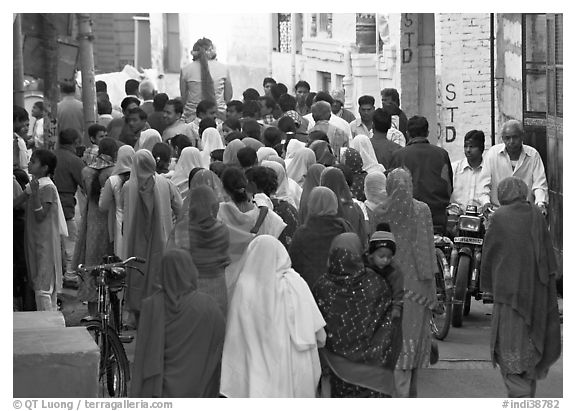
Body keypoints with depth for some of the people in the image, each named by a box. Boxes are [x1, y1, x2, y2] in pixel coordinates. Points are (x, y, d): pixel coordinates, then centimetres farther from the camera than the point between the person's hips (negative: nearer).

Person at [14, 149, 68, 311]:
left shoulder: (48, 188, -15)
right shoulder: (34, 184, 11)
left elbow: (40, 216, -20)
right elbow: (15, 204, 11)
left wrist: (34, 192, -26)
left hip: (45, 244, -9)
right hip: (34, 242, 9)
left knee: (43, 288, -10)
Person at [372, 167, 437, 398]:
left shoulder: (380, 213, -6)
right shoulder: (422, 210, -5)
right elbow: (427, 248, -2)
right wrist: (429, 282, 2)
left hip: (389, 281, 0)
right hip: (415, 282, 0)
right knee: (413, 332, 8)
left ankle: (398, 389, 6)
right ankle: (409, 391, 14)